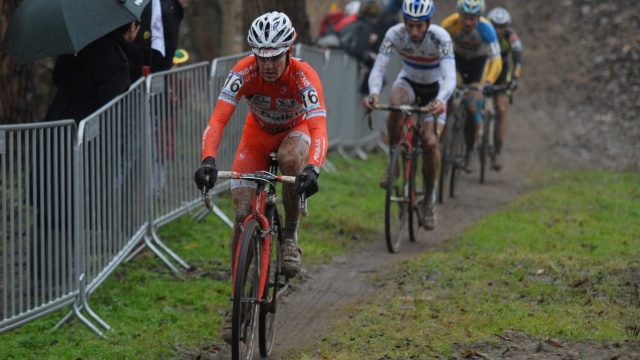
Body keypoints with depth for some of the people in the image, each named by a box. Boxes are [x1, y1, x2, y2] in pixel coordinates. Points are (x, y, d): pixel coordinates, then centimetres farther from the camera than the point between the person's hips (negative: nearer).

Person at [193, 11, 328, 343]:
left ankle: (291, 236, -17)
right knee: (243, 214, -11)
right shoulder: (244, 71, -30)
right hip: (258, 132, 2)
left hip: (296, 130, -2)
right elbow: (218, 120, -37)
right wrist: (208, 160, -55)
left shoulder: (304, 77, -34)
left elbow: (319, 130, -44)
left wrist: (313, 169, -62)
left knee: (291, 158, -39)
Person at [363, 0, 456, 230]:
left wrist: (441, 100, -61)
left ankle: (429, 198, 2)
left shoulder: (441, 38, -31)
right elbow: (378, 68, -32)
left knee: (430, 142, -19)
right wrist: (374, 93, -53)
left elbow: (450, 76, -40)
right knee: (396, 104, -36)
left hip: (435, 88, -1)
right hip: (408, 82, 1)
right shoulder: (395, 34, -25)